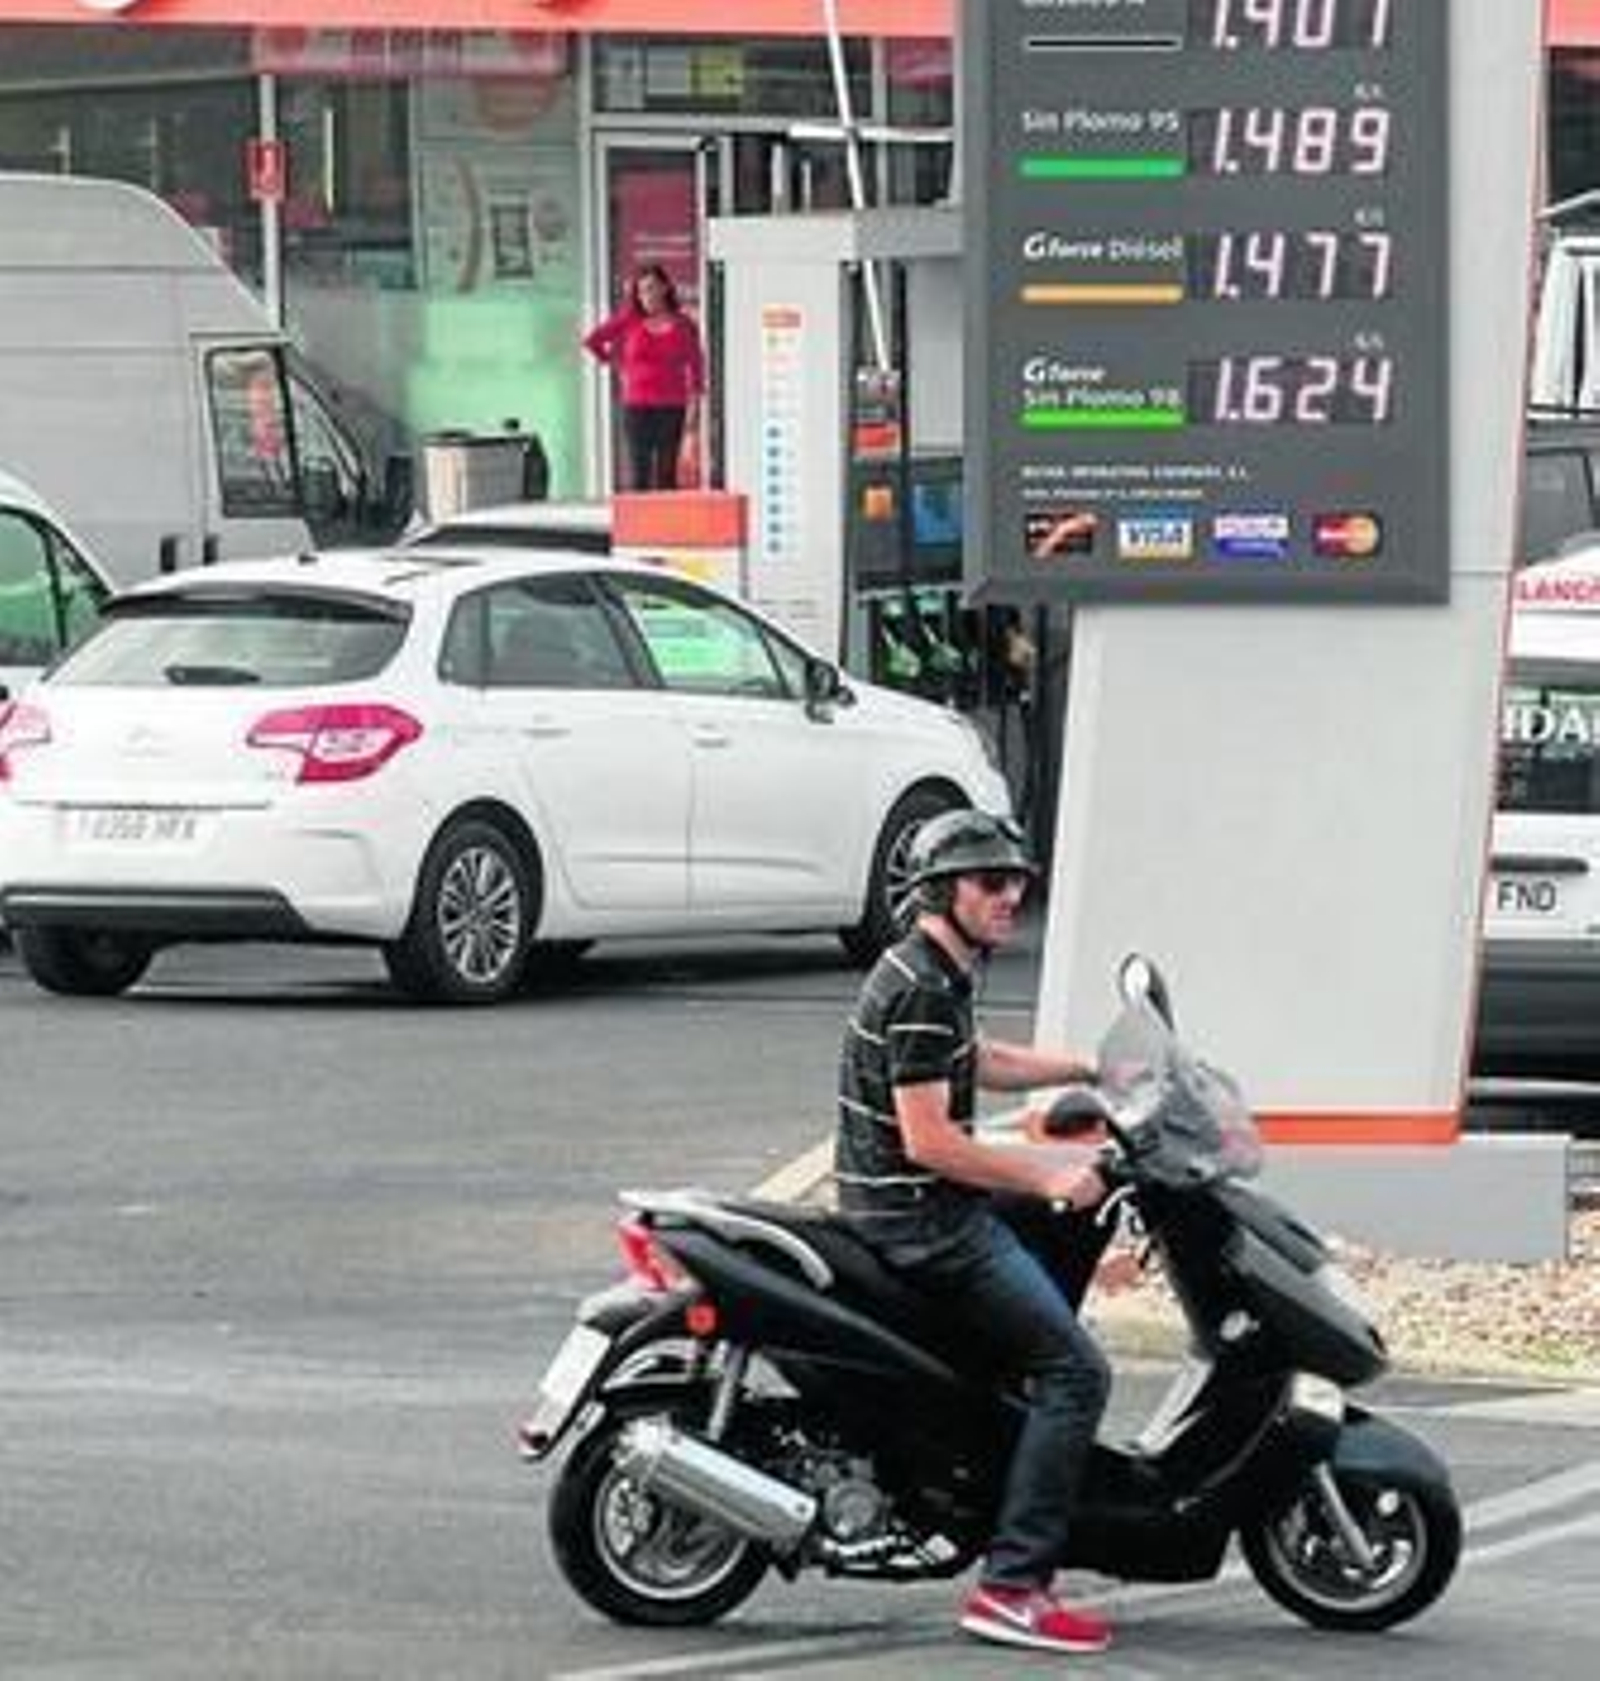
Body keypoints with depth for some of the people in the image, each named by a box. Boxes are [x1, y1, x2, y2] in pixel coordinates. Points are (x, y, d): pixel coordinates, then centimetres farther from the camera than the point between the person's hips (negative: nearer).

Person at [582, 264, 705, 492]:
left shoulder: (683, 325, 2)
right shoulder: (629, 320, 2)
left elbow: (696, 367, 7)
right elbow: (592, 341, 10)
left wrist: (694, 406, 1)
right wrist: (616, 365, 10)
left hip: (671, 408, 0)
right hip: (637, 407, 0)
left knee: (666, 474, 1)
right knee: (640, 474, -3)